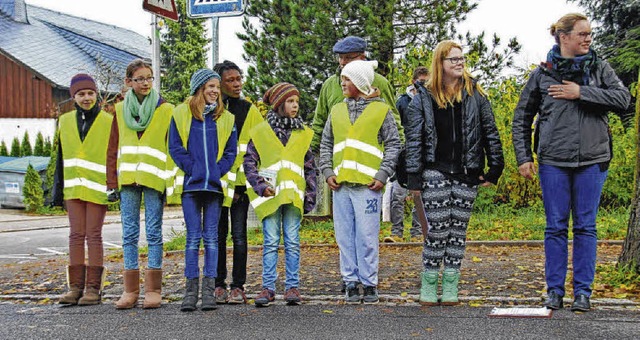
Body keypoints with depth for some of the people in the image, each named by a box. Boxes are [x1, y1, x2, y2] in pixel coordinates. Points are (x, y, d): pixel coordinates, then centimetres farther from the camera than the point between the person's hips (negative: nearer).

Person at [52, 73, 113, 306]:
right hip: (74, 188, 4)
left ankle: (94, 288, 2)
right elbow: (61, 159, 15)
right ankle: (76, 286, 7)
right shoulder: (65, 121, 12)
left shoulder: (108, 122, 0)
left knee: (94, 235, -3)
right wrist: (58, 190, 12)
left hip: (97, 188, -4)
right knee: (76, 235, 4)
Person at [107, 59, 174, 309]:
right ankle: (130, 289, 11)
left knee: (153, 232, 0)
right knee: (129, 232, 5)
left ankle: (153, 289, 7)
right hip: (127, 178, 3)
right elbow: (113, 148, 12)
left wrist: (171, 181, -6)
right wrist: (112, 182, 5)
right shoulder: (120, 110, 11)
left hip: (154, 178, -3)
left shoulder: (166, 110, 3)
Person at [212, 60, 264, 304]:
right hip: (215, 181, 0)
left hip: (241, 181, 0)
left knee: (239, 235, 0)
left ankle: (238, 286, 7)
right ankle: (219, 285, 13)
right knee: (218, 234, 5)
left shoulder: (250, 110, 8)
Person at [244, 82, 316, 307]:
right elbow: (249, 162, 5)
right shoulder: (260, 132, 4)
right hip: (270, 195, -2)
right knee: (271, 242, 0)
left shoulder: (304, 133, 12)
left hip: (293, 196, 2)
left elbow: (310, 167, 14)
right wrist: (260, 185, -8)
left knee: (292, 242, 3)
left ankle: (292, 287, 8)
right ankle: (268, 288, 5)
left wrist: (310, 195, 8)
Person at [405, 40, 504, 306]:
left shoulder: (475, 95, 8)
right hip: (435, 172, -2)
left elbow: (490, 132, 9)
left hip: (467, 174, 2)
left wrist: (495, 168, 4)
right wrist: (414, 178, -4)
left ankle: (451, 287, 15)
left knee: (458, 229, 6)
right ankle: (429, 285, 8)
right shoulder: (423, 97, 3)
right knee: (438, 229, -5)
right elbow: (414, 140, 1)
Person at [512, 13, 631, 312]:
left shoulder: (600, 68, 6)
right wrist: (524, 158, 2)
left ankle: (583, 291, 13)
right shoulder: (542, 74, 4)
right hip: (553, 162, 0)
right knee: (555, 227, 5)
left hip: (592, 161, 1)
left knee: (585, 227, 5)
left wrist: (581, 93, -14)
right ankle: (554, 290, 14)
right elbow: (521, 119, 9)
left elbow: (623, 99, -8)